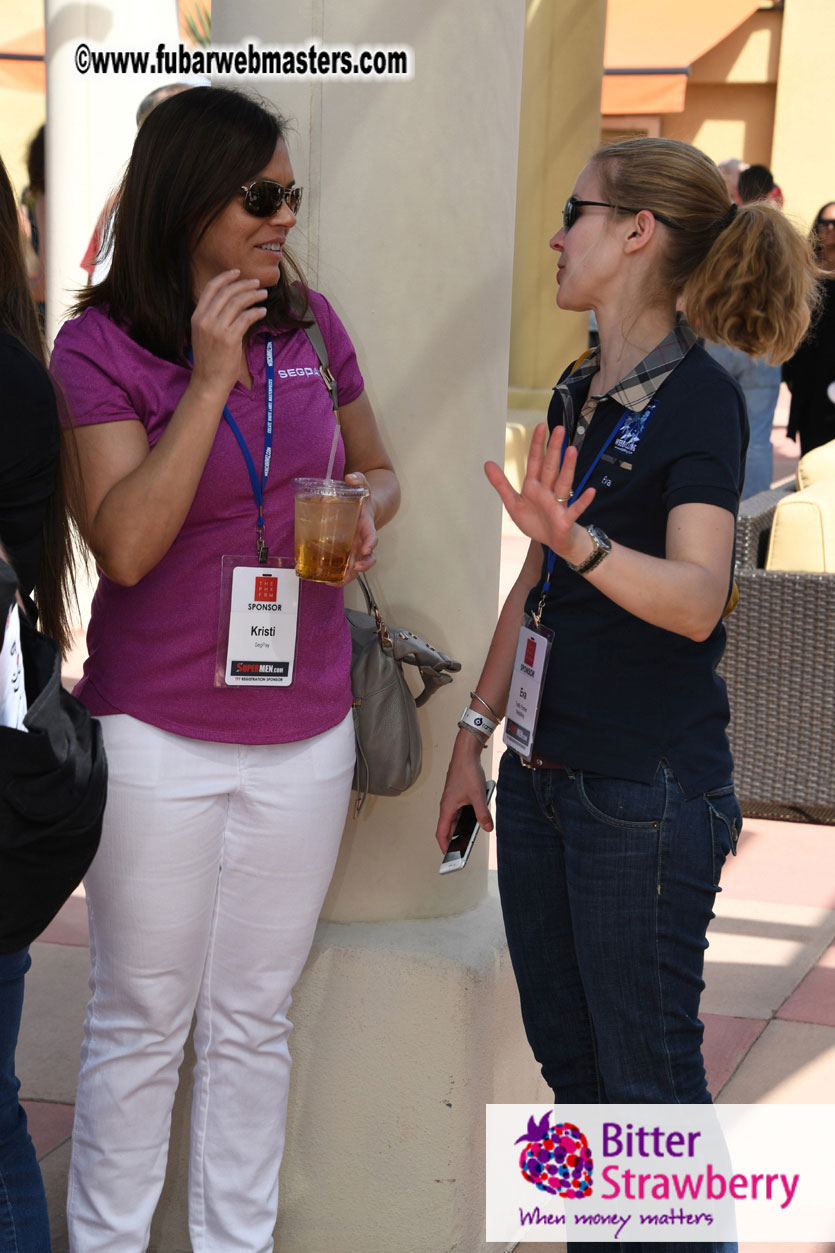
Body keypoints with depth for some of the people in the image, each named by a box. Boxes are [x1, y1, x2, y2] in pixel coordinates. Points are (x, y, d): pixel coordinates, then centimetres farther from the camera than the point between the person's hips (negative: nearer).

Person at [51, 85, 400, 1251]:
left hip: (304, 730, 4)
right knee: (142, 1023, 11)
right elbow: (123, 545, -20)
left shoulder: (311, 321, 1)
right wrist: (209, 381, -22)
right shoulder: (101, 345, -10)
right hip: (160, 735, -3)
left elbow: (375, 470, 16)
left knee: (255, 1020, 16)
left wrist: (367, 513, -8)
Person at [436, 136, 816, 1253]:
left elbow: (696, 598, -28)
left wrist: (579, 541, -45)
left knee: (647, 1074, 4)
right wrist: (475, 730, 15)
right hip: (542, 772, 8)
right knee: (567, 1055, 19)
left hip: (647, 789, -8)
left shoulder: (698, 399, -14)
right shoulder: (581, 389, 10)